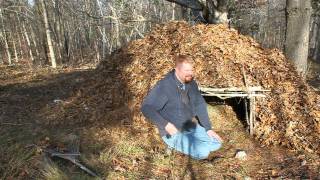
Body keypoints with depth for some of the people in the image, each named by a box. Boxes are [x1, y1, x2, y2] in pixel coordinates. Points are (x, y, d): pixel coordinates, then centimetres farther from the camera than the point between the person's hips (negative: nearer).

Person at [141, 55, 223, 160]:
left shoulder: (191, 83, -2)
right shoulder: (164, 86, -23)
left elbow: (200, 105, 6)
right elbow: (146, 108, -24)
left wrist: (208, 128, 0)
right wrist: (165, 125, -33)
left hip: (191, 127, 7)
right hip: (173, 132, -6)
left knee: (216, 144, 1)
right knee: (203, 152, -19)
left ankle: (189, 141, 14)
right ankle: (175, 144, 3)